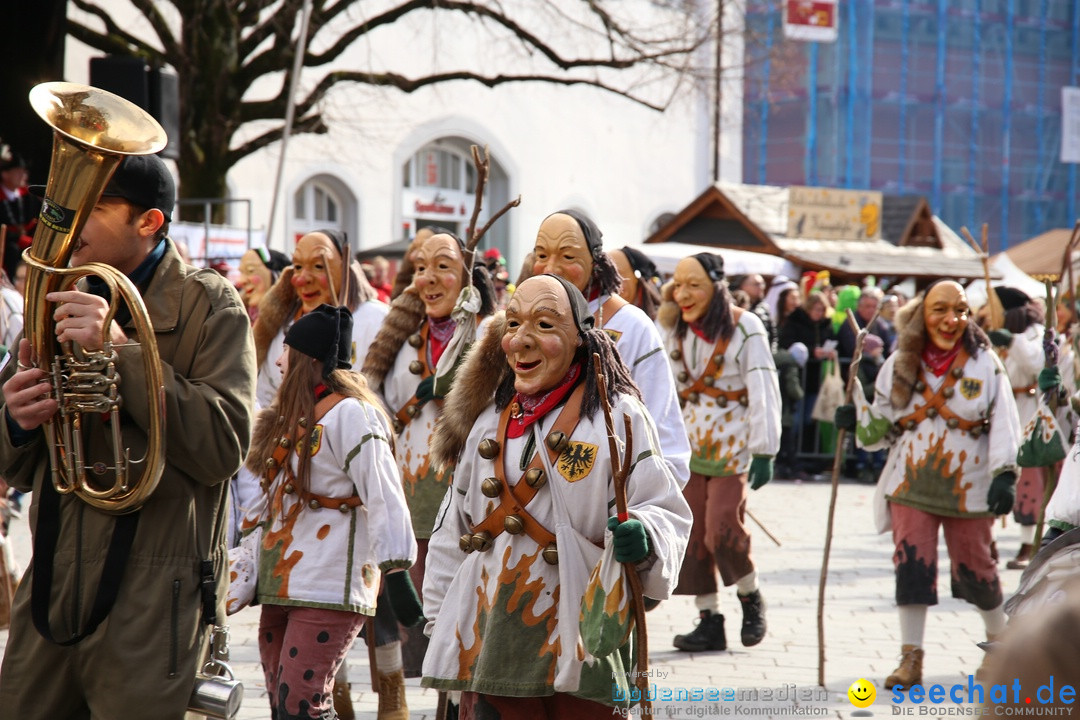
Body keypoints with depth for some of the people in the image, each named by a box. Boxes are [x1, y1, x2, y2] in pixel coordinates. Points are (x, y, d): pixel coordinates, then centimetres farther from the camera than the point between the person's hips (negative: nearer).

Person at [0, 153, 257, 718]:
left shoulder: (208, 306, -2)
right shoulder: (59, 301, 14)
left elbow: (223, 448, -16)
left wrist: (121, 349, -20)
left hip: (151, 604, -5)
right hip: (50, 593, 5)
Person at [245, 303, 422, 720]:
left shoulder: (349, 414, -10)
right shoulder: (293, 417, 18)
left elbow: (383, 497, -17)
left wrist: (396, 574, -22)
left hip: (328, 591, -9)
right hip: (280, 588, 9)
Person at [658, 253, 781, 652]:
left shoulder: (744, 327, -8)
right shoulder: (674, 331, 7)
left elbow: (763, 391, -10)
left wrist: (764, 451, -14)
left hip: (733, 448, -5)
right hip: (688, 448, 5)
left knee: (723, 531, -13)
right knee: (692, 536, 1)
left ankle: (750, 597, 13)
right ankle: (709, 622, 10)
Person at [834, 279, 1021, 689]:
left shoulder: (985, 363, -2)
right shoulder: (900, 364, 5)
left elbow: (1004, 424, -6)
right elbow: (883, 428, 11)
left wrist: (1004, 475, -17)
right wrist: (858, 420, -9)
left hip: (967, 488, -1)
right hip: (912, 486, 2)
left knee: (975, 569, 8)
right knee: (912, 567, -8)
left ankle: (998, 644, 32)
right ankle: (910, 658, -1)